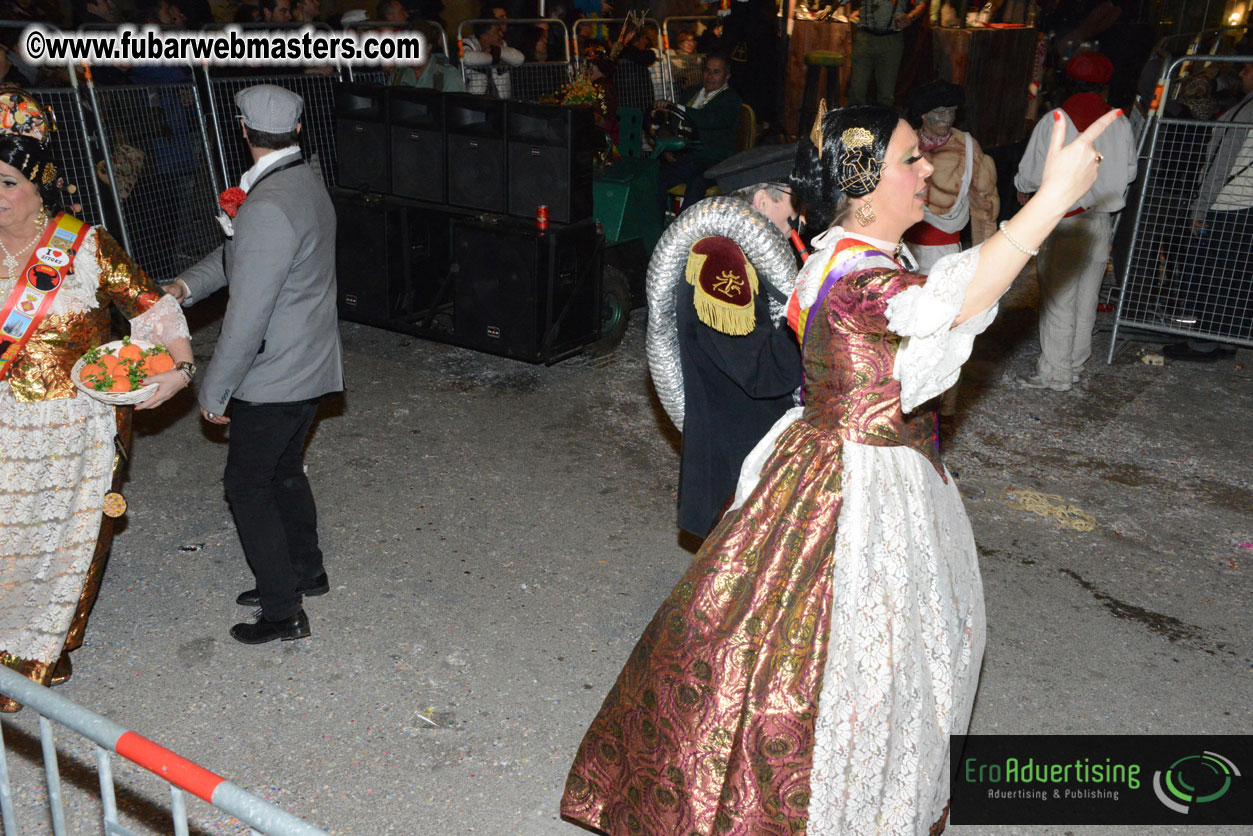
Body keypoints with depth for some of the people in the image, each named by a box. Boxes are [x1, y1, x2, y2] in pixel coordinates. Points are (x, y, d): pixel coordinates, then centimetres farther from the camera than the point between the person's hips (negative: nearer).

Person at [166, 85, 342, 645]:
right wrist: (187, 285, 0)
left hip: (275, 378, -9)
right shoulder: (305, 181, 5)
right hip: (311, 366, 9)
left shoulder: (267, 209, -26)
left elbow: (246, 319, -25)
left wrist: (213, 393, -15)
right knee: (283, 471, 23)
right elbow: (237, 253, 15)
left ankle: (283, 613, 14)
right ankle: (305, 572, 40)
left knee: (248, 485, 4)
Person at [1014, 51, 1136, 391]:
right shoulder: (1120, 123, 0)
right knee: (1086, 300, 13)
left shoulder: (1054, 122, -13)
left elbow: (1032, 172, -7)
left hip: (1061, 221, -5)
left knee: (1057, 300, 2)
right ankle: (1076, 365, 24)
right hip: (1101, 222, 5)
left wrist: (1022, 187, 15)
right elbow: (1129, 172, 9)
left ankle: (1055, 373, 6)